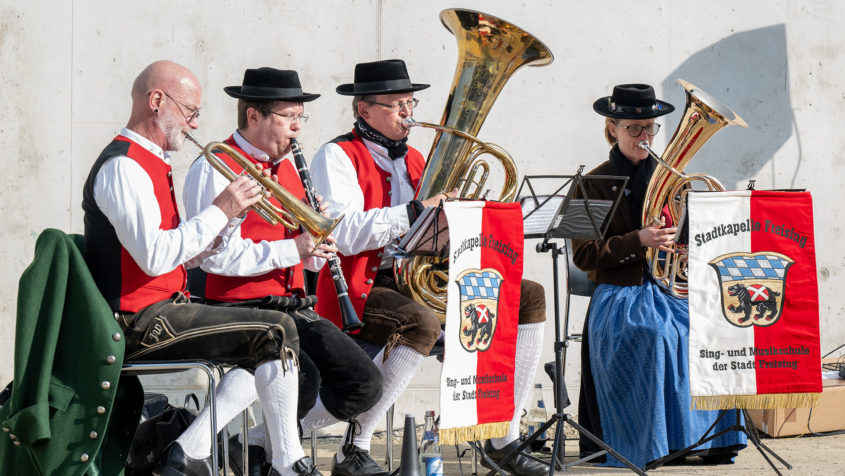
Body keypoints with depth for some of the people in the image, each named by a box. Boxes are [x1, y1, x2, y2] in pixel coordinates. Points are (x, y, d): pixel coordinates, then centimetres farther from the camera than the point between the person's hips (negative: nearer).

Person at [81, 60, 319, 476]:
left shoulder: (148, 162, 19)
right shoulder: (123, 166, -15)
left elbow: (177, 255, 18)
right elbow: (155, 257, -25)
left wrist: (229, 217, 5)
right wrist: (219, 211, -16)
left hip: (161, 309, 11)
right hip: (141, 322, -11)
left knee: (268, 348, 15)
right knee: (276, 332, -15)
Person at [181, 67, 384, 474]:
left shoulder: (288, 168, 18)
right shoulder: (214, 170, -8)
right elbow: (215, 257, -19)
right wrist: (291, 248, -20)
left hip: (294, 307, 8)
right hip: (239, 309, -8)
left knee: (364, 385, -7)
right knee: (303, 378, -31)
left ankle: (263, 442, 9)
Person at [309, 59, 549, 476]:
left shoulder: (413, 160, 22)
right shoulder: (337, 157, -4)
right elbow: (345, 235, -20)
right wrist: (417, 210, -21)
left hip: (420, 281, 8)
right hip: (363, 289, -8)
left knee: (528, 297, -3)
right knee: (422, 324, -40)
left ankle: (504, 439, -1)